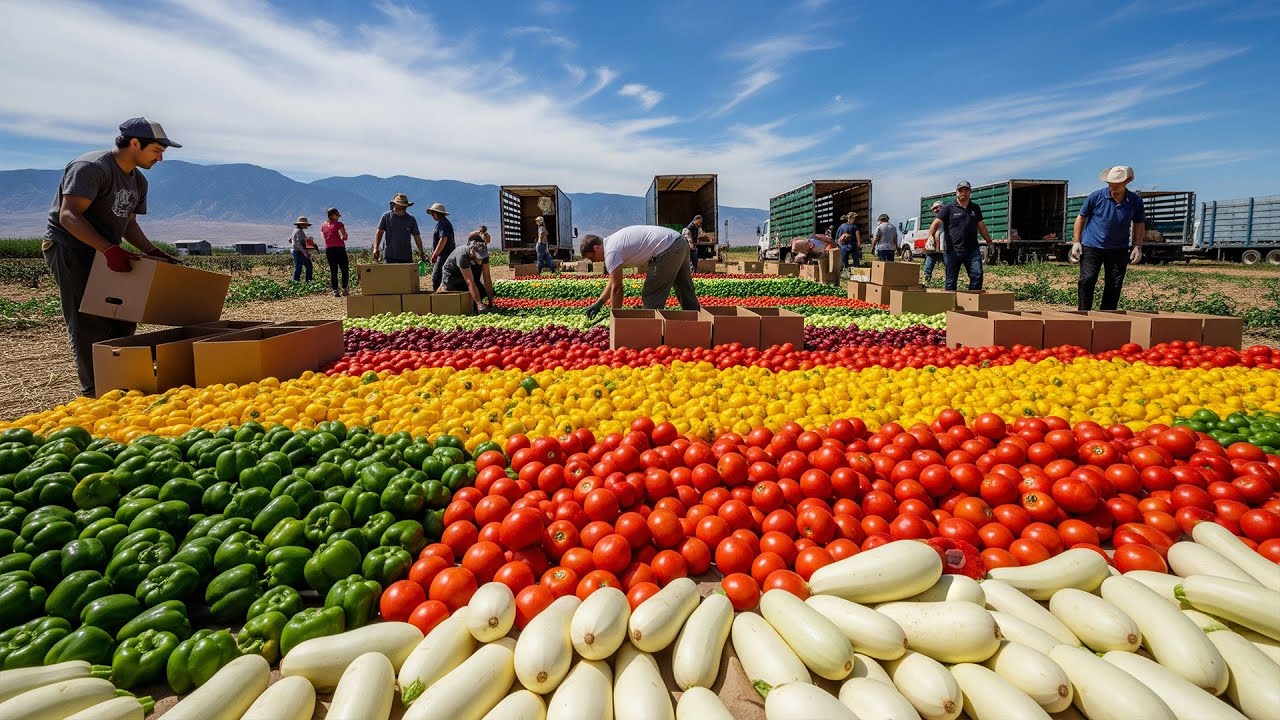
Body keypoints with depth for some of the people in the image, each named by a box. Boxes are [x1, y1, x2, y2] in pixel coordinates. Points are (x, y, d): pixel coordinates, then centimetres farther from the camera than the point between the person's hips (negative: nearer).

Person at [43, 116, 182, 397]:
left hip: (105, 253, 9)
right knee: (91, 324, -10)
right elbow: (69, 216, -27)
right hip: (69, 249, -9)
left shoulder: (138, 181, 11)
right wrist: (109, 249, -37)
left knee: (123, 319, 10)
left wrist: (153, 252, 0)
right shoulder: (91, 168, -18)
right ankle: (95, 392, -4)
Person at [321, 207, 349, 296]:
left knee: (333, 271, 7)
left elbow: (324, 239, 10)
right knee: (344, 269, 4)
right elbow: (345, 237, -9)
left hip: (328, 249, 5)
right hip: (339, 248, -5)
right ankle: (344, 289, -2)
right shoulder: (339, 224, -4)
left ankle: (335, 291, 2)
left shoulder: (323, 226, 12)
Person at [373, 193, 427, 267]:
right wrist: (376, 248, -10)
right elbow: (379, 232, 2)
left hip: (406, 257, 1)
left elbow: (416, 236, 10)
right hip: (390, 257, -1)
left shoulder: (411, 219, 7)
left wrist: (421, 252, 4)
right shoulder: (386, 216, 4)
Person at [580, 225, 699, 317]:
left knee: (651, 298, -1)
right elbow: (614, 282, 25)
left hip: (668, 251, -10)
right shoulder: (613, 241, 18)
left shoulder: (611, 251, -12)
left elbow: (616, 288, -9)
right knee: (686, 291, 20)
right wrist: (599, 303, 25)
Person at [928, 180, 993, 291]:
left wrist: (990, 242, 24)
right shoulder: (948, 208, 3)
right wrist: (931, 236, -28)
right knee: (951, 280, 3)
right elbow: (936, 223, -10)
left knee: (977, 275, -8)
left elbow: (981, 226, 23)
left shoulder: (975, 208, 16)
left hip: (972, 250, 3)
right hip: (952, 250, -3)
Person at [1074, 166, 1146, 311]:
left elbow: (1139, 224, 11)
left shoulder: (1135, 201, -2)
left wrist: (1137, 247, 3)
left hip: (1119, 250, 3)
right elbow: (1081, 217, 1)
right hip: (1092, 246, -2)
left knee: (1115, 286, 5)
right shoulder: (1097, 196, -8)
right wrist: (1076, 241, -4)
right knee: (1087, 280, -12)